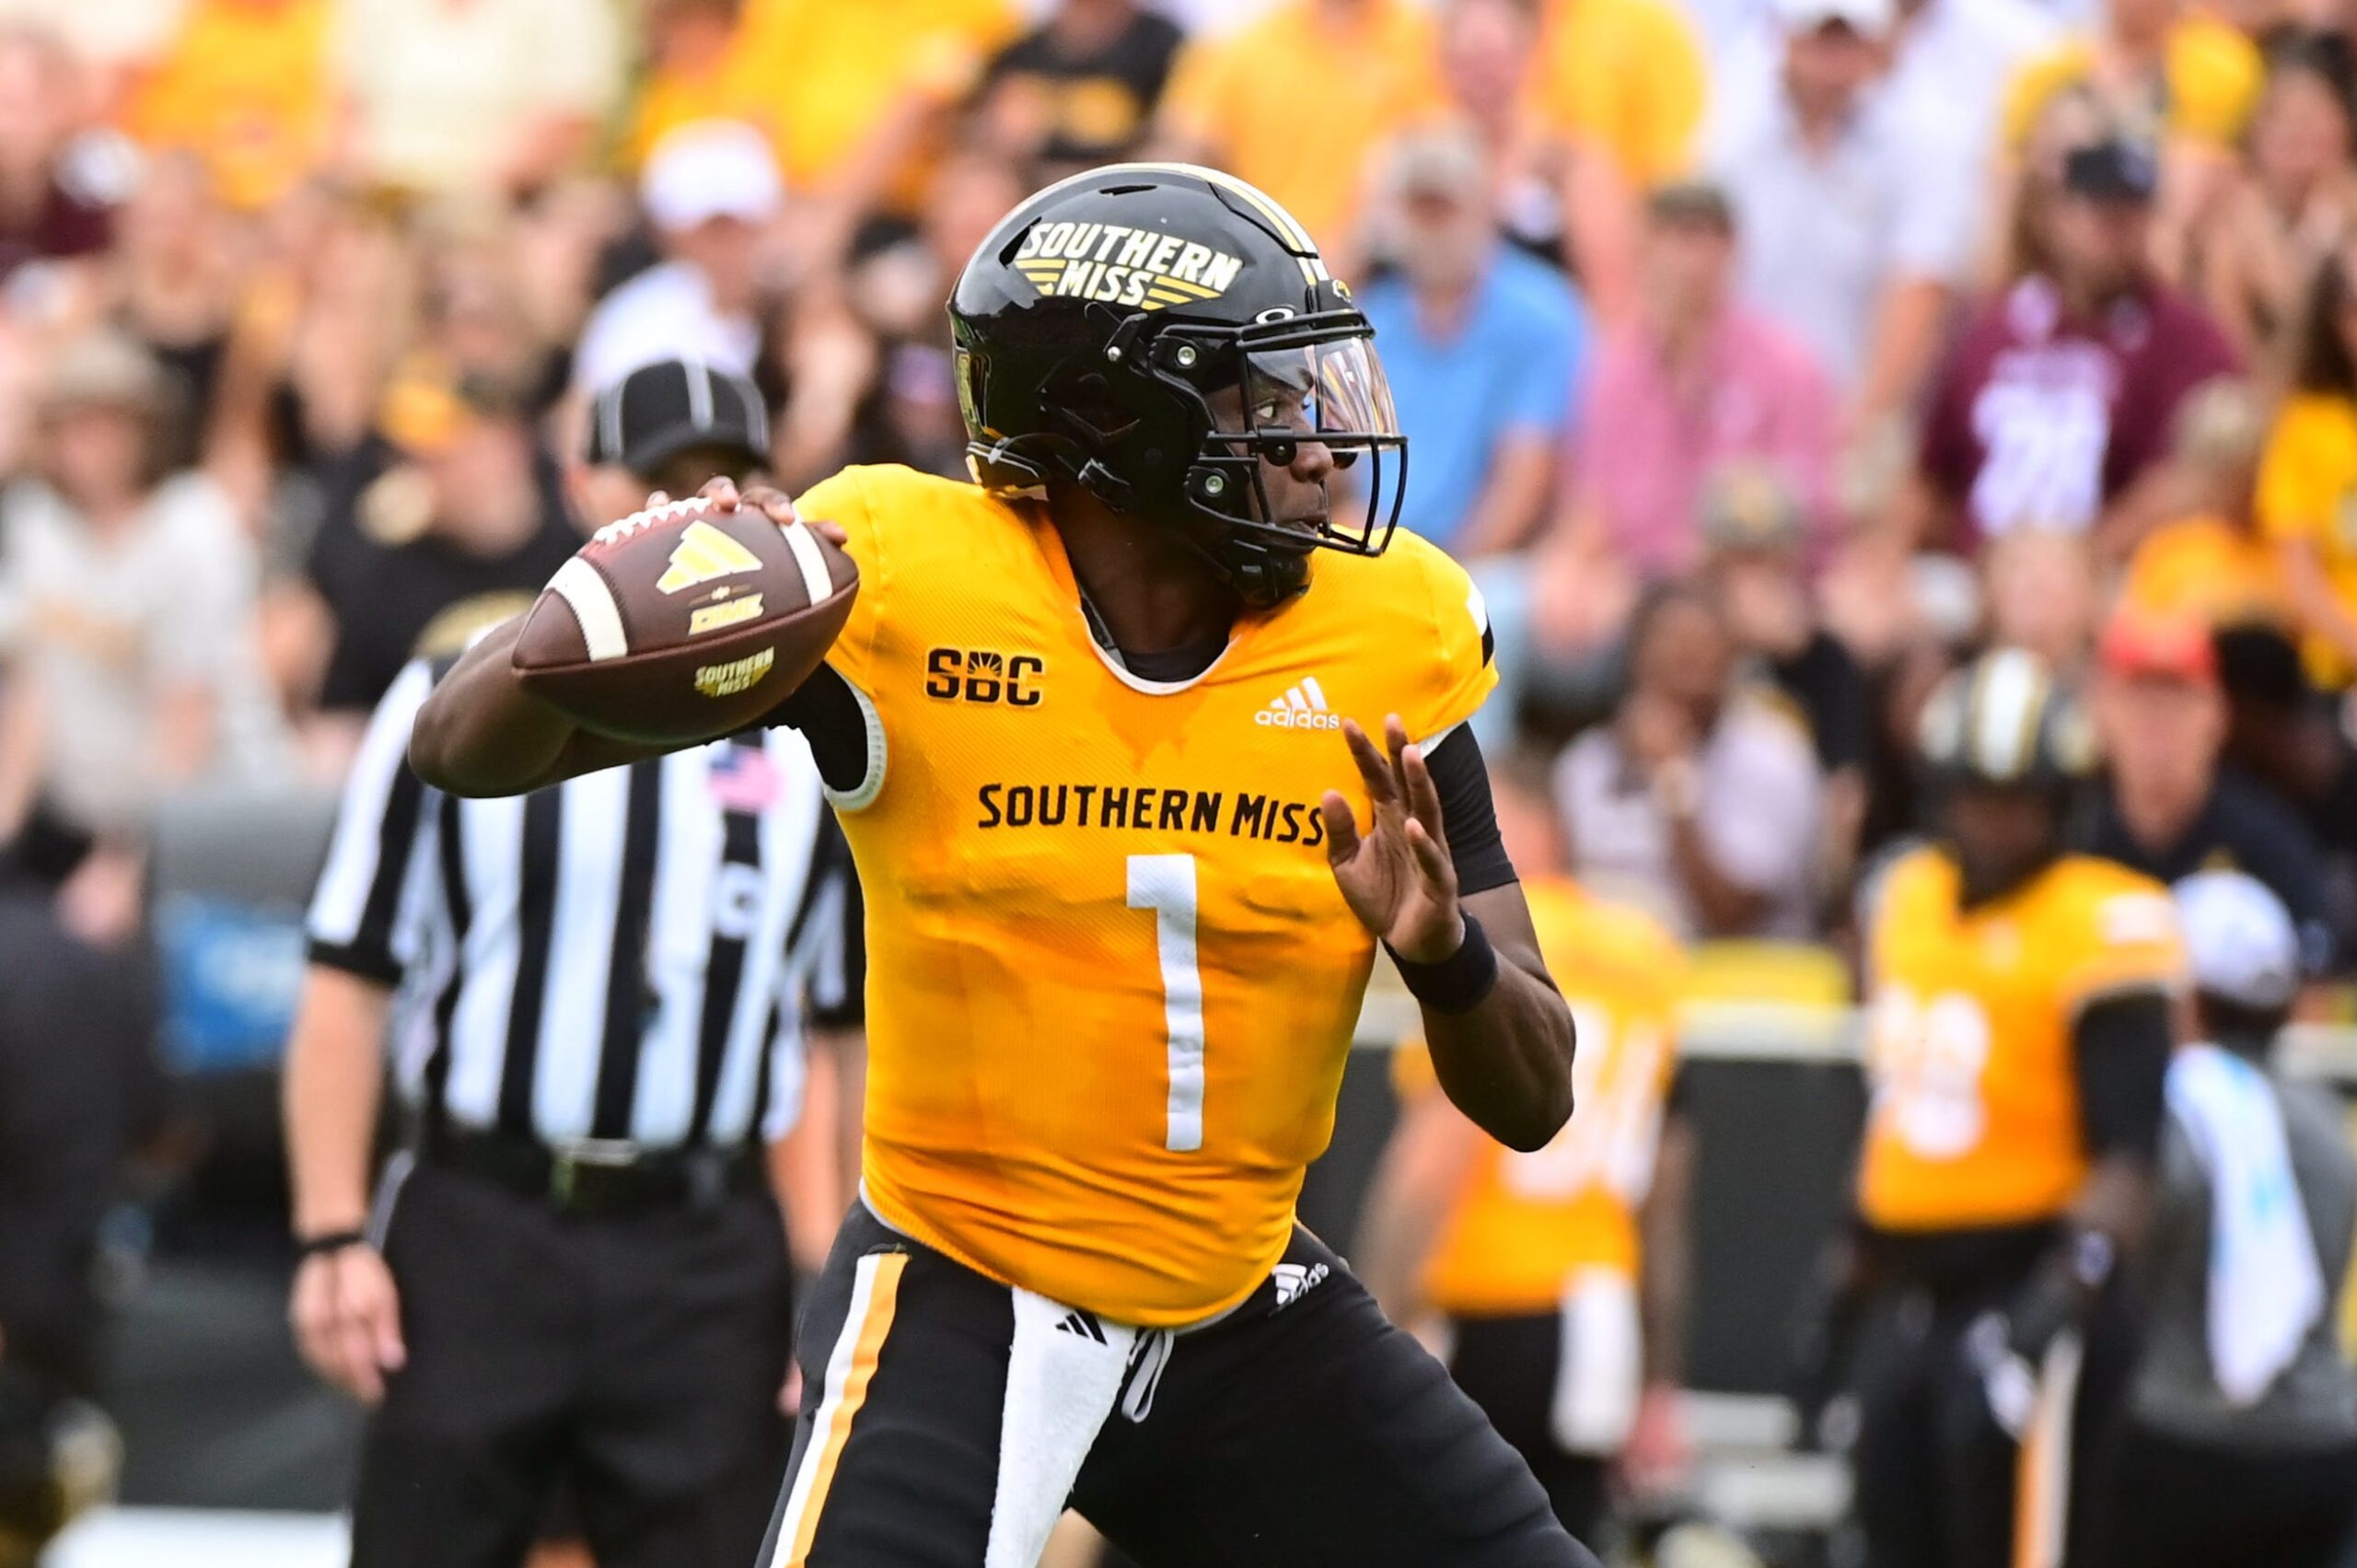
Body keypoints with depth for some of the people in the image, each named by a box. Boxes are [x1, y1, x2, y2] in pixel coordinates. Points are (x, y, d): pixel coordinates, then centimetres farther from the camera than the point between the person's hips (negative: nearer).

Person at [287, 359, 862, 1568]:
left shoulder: (815, 742, 8)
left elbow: (849, 1026, 12)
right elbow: (347, 985, 1)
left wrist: (838, 1278, 6)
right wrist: (332, 1239, -6)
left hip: (707, 1264, 2)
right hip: (476, 1238, -1)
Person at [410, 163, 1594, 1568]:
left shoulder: (1382, 639, -3)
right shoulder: (902, 584, -13)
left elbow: (1534, 1101, -1)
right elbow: (472, 751, -11)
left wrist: (1445, 950, -24)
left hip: (1250, 1314, 5)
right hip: (959, 1296, -5)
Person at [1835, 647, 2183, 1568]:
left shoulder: (2102, 925, -12)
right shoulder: (1905, 897, 11)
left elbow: (2127, 1148, -17)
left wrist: (2078, 1276, -29)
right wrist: (1858, 1262, 25)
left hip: (2023, 1281, -8)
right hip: (1908, 1286, 8)